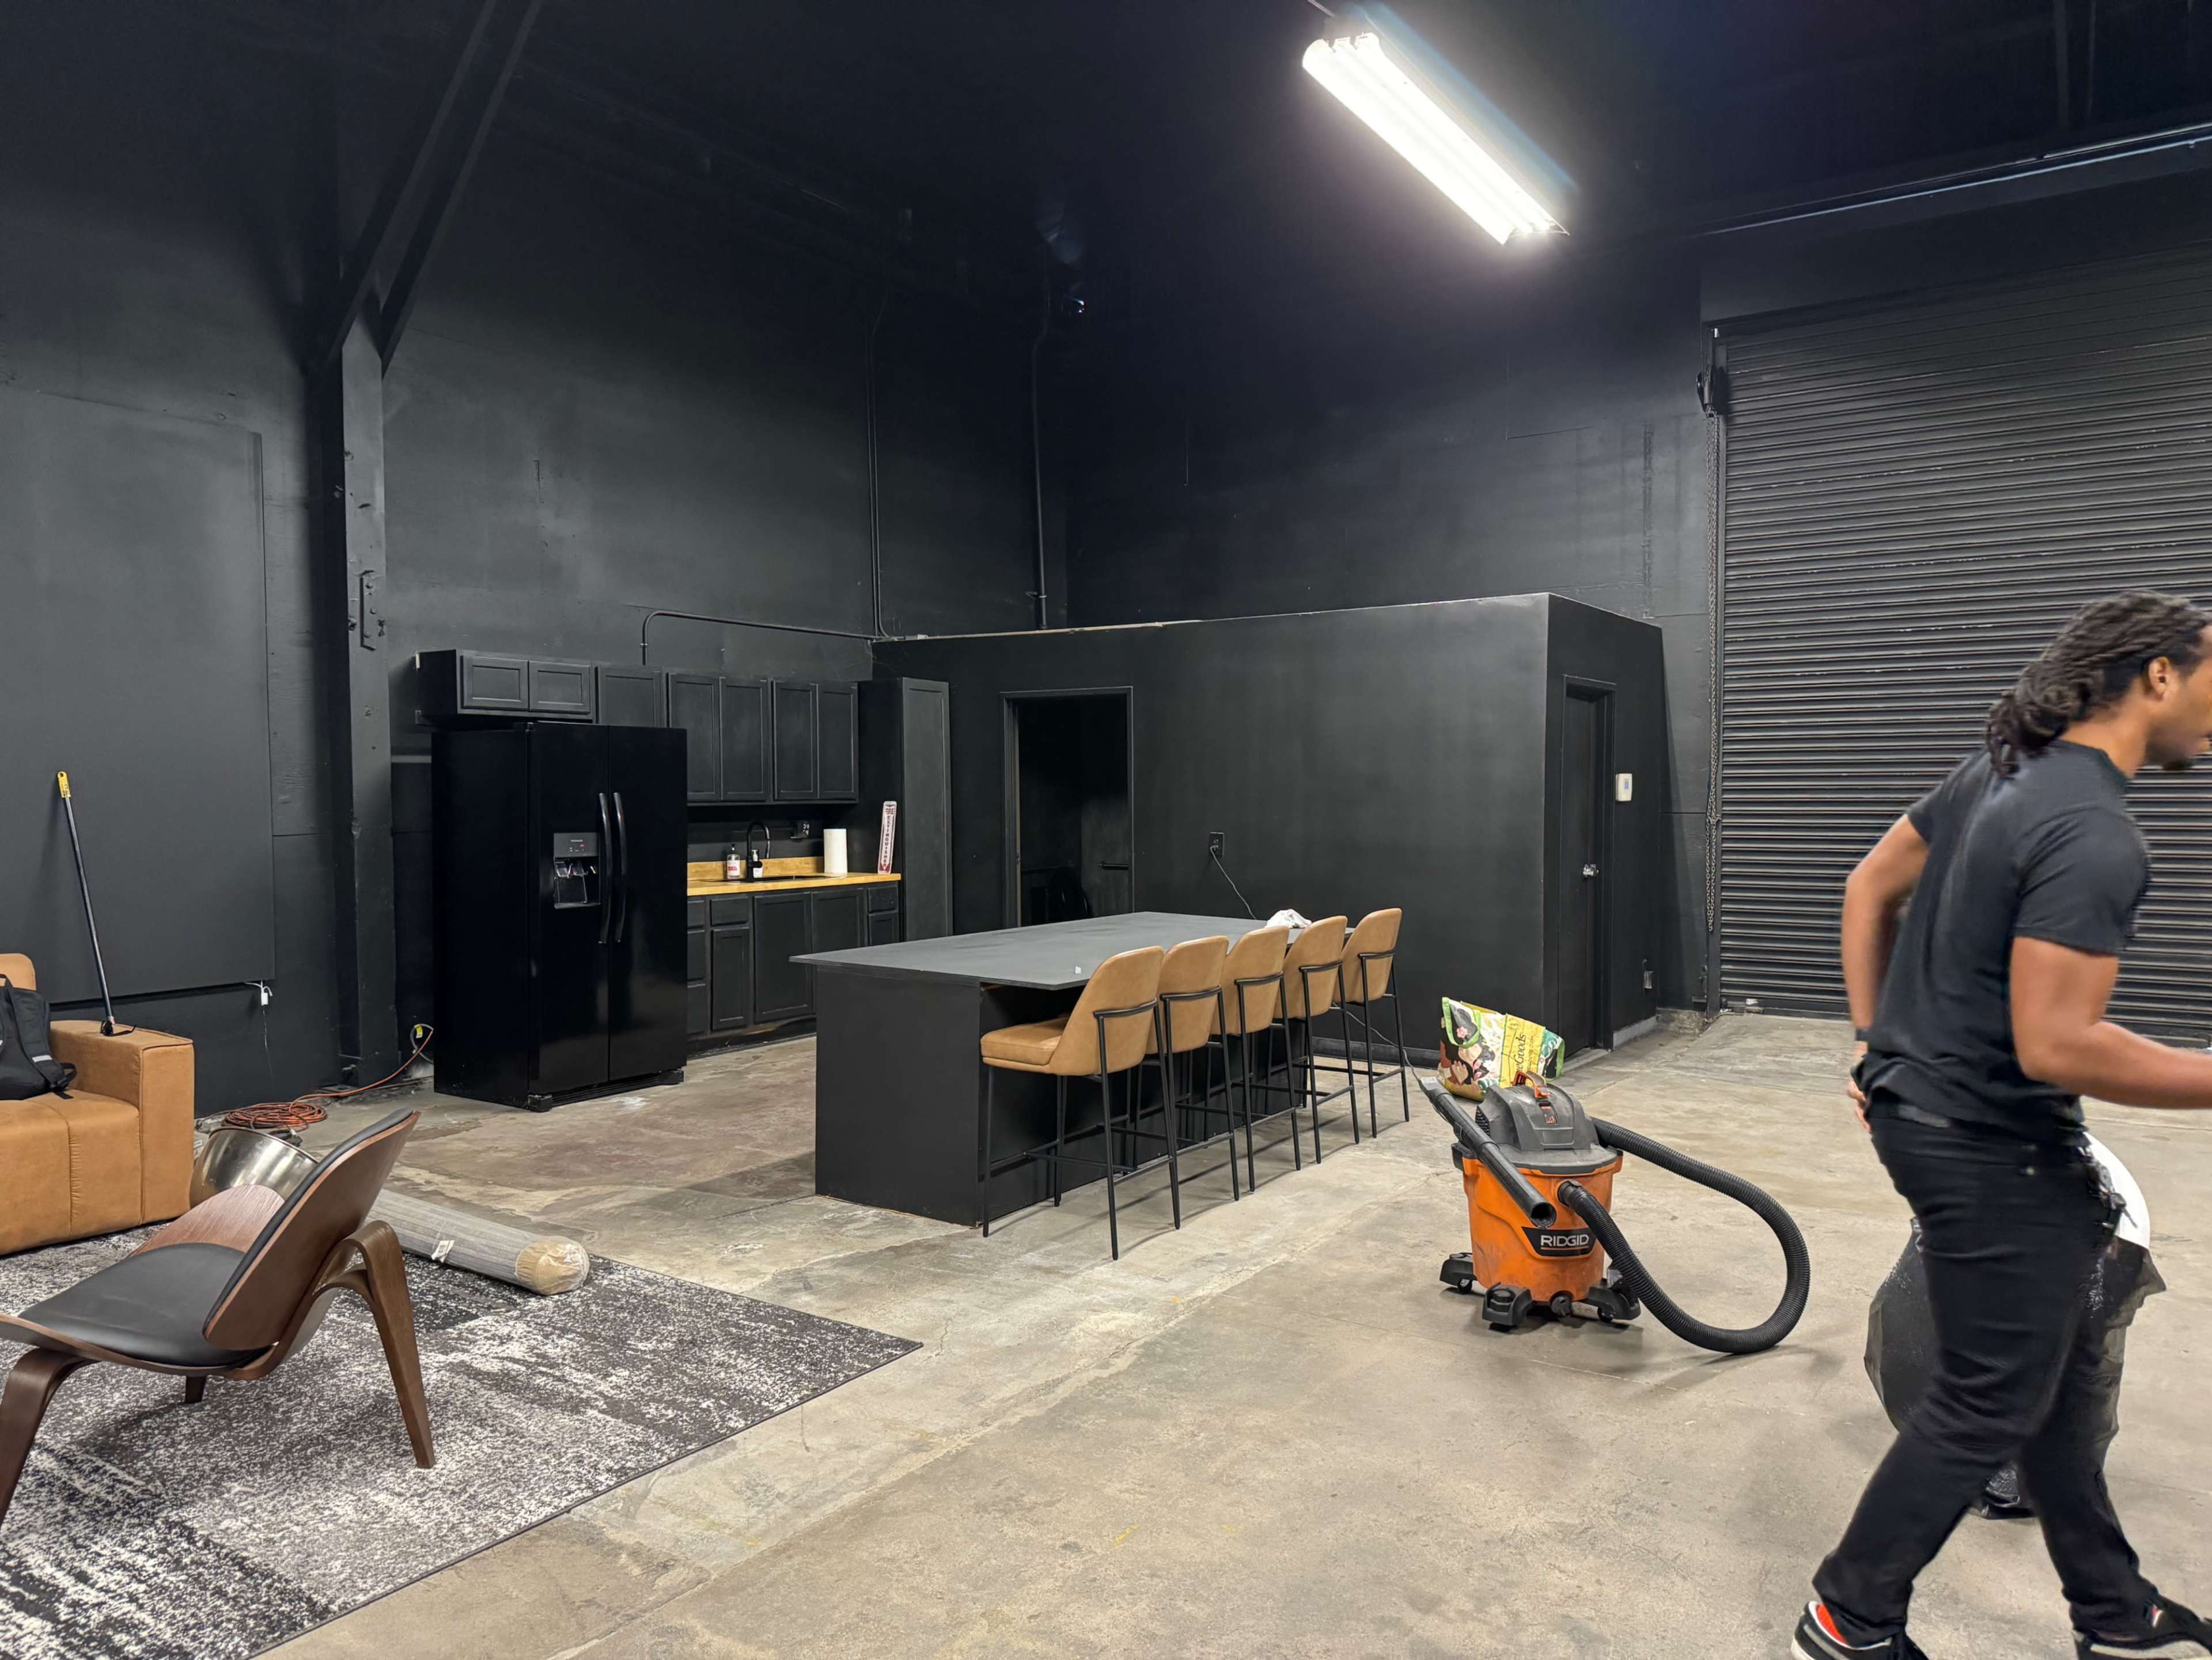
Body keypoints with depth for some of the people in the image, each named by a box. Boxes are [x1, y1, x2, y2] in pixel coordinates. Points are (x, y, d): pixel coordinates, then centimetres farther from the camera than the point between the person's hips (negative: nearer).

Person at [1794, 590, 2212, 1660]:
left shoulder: (1998, 773, 5)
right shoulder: (2095, 837, -25)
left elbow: (1868, 890, 13)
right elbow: (2054, 1045, -28)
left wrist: (1878, 1043, 17)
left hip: (1922, 1105, 10)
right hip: (1991, 1145, -10)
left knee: (2056, 1367, 22)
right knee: (1992, 1401, 6)